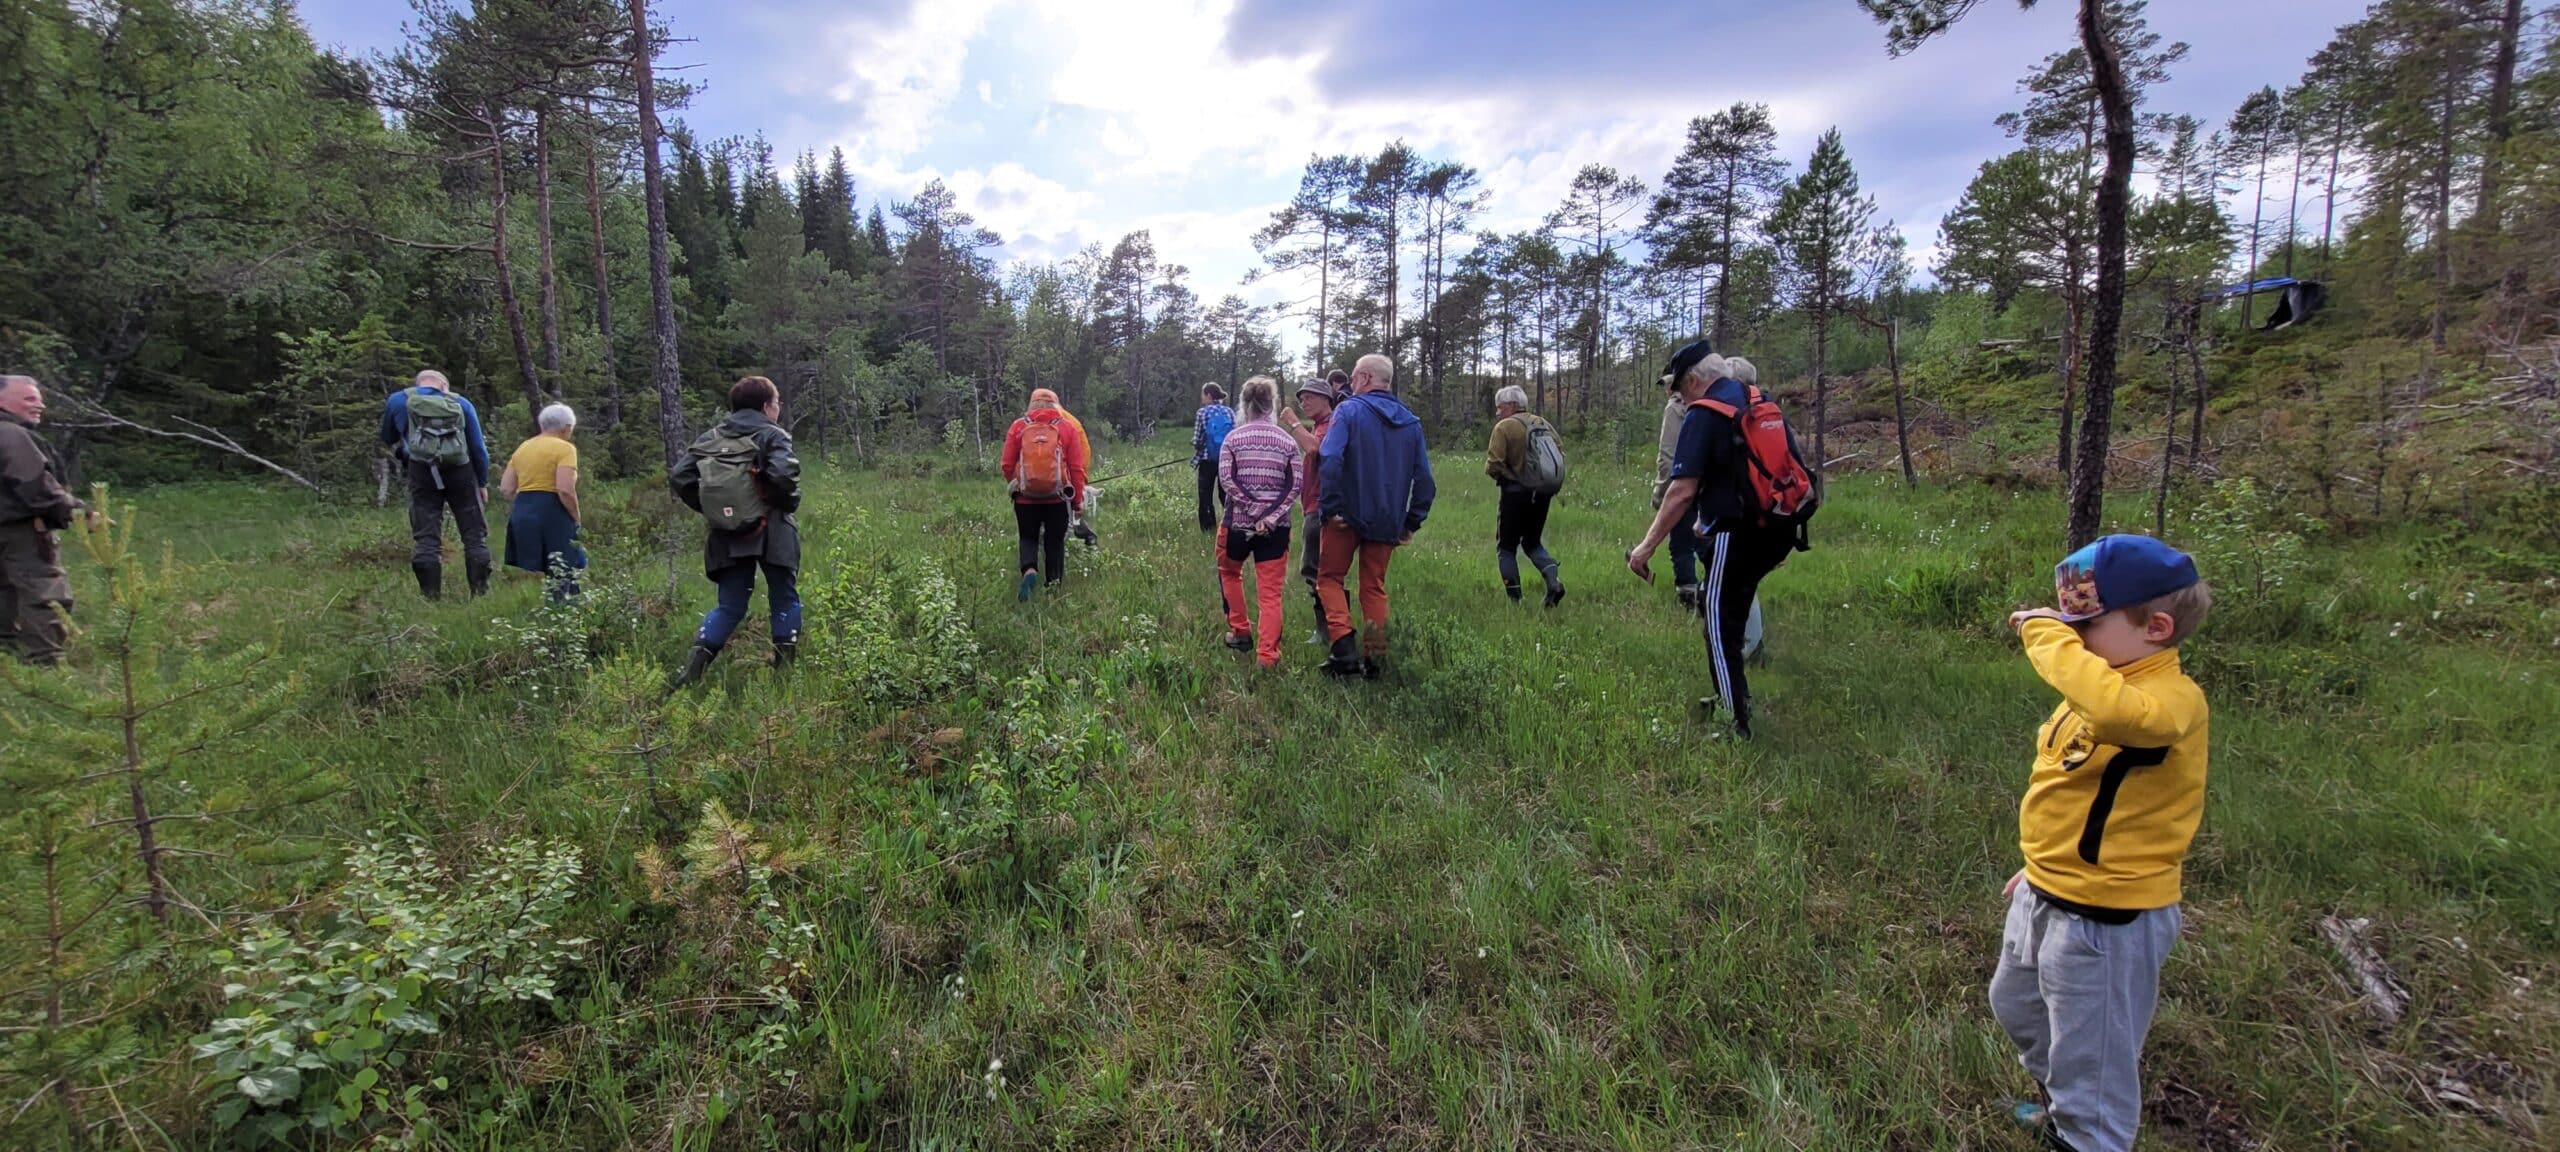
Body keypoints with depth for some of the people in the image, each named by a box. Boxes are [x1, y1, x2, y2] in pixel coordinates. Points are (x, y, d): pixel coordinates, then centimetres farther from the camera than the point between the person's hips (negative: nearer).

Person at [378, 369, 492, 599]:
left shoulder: (398, 401, 11)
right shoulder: (461, 403, 10)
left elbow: (388, 438, 23)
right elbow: (478, 447, 8)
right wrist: (482, 483, 14)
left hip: (422, 473, 0)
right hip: (461, 472, 0)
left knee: (426, 538, 3)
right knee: (475, 536, 4)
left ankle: (430, 596, 0)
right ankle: (480, 592, 1)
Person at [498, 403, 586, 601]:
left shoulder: (522, 448, 17)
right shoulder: (564, 448, -5)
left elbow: (505, 490, 13)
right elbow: (565, 490, -17)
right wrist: (576, 519, -7)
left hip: (522, 513, 7)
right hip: (552, 513, -7)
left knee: (528, 577, 11)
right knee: (562, 573, -2)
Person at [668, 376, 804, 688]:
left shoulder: (711, 438, 9)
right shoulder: (771, 435, -6)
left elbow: (679, 476, 3)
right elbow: (783, 474, -24)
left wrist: (708, 508, 12)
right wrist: (789, 503, -6)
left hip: (728, 537, 4)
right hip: (771, 532, -4)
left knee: (729, 607, 12)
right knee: (784, 600, 11)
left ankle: (691, 670, -1)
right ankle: (784, 667, 11)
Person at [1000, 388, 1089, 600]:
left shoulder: (1018, 427, 2)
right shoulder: (1067, 428, 1)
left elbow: (1007, 465, 4)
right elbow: (1077, 468, 0)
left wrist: (1014, 486, 21)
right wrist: (1077, 498, 6)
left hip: (1025, 497, 0)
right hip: (1057, 497, 0)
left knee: (1027, 538, 14)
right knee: (1055, 541, 12)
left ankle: (1029, 571, -14)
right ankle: (1054, 586, 13)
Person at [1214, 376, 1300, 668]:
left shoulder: (1234, 438, -2)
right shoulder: (1287, 441, 2)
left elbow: (1226, 480, -10)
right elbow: (1295, 486, -5)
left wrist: (1254, 512, -10)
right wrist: (1270, 517, -10)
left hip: (1238, 522, -1)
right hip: (1276, 526, 1)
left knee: (1229, 571, 26)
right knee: (1270, 592, 1)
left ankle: (1240, 632, 29)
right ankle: (1267, 655, -5)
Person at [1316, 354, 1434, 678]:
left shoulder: (1349, 410, -6)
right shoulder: (1410, 421, 10)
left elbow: (1330, 460, -20)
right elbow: (1424, 476, 9)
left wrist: (1330, 506, -14)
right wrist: (1413, 520, 13)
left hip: (1349, 516, -4)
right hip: (1387, 522, 5)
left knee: (1329, 578, 9)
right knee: (1374, 587, 14)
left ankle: (1344, 647, -6)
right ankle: (1374, 658, 14)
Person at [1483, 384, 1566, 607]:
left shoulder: (1505, 426, -10)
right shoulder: (1544, 424, 10)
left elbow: (1493, 465, -17)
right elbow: (1561, 458, 10)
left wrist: (1495, 473, 4)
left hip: (1515, 493, -6)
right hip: (1542, 494, 6)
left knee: (1506, 547, 8)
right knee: (1533, 543, 21)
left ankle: (1514, 598, 5)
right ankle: (1553, 580, -1)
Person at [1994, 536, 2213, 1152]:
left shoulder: (2172, 699, -27)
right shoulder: (2110, 688, 3)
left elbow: (2119, 711, -54)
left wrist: (2049, 635, -41)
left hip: (2106, 916, -10)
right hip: (2046, 895, 10)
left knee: (2090, 1060, 9)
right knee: (2015, 1005, 30)